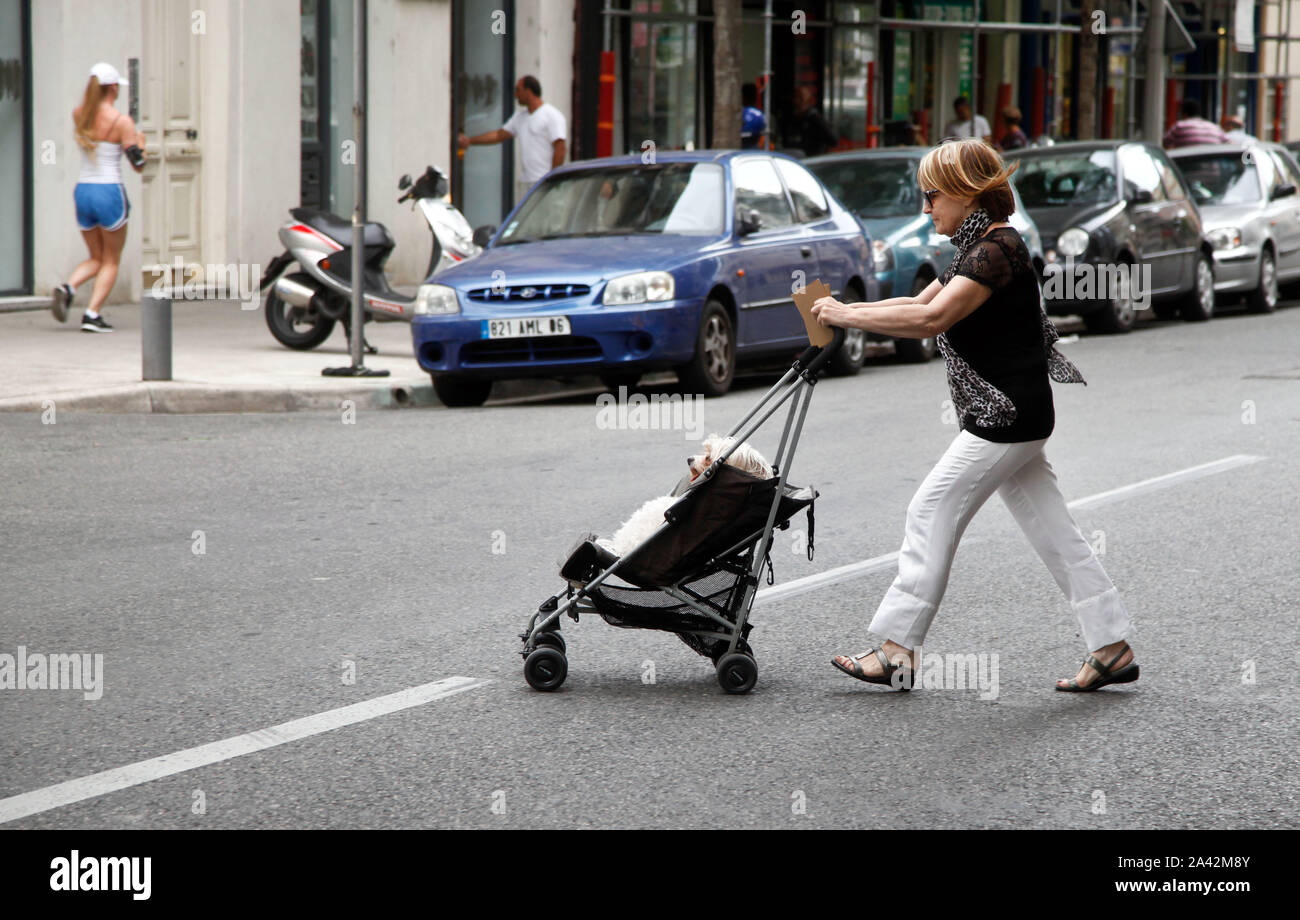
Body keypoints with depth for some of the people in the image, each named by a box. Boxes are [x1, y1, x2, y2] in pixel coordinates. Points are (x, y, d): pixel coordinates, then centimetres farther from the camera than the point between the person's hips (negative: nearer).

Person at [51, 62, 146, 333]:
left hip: (83, 191, 5)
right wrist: (140, 143, 10)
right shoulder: (122, 122, -11)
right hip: (110, 193, -5)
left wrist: (94, 88, 32)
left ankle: (67, 288, -9)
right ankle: (92, 315, -3)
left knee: (96, 259, 19)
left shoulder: (79, 115, 3)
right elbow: (139, 165, -8)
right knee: (111, 261, 10)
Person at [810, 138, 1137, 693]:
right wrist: (845, 310, 8)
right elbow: (919, 304, 20)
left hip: (1008, 416, -10)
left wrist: (848, 316, -21)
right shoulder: (980, 250, 16)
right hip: (1011, 416, 10)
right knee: (1050, 529, 9)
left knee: (932, 513, -5)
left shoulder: (998, 250, -18)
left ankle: (897, 651, -2)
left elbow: (930, 320, -28)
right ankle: (1113, 648, 10)